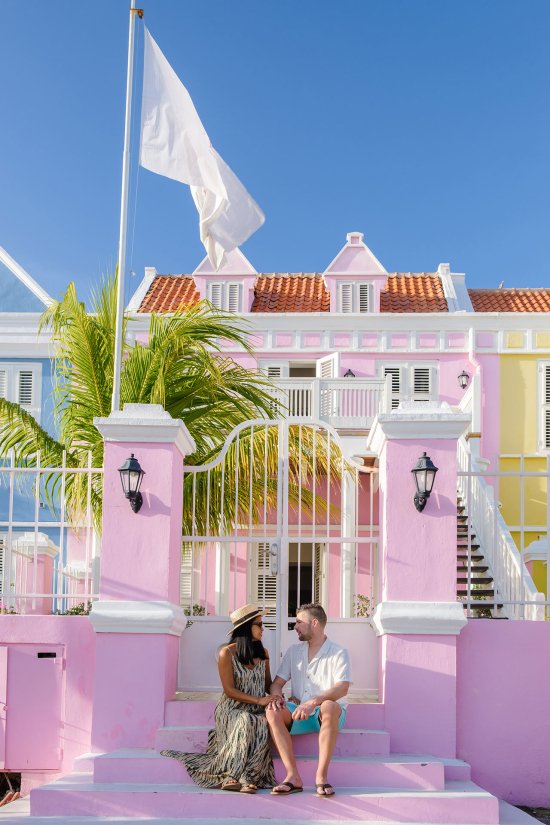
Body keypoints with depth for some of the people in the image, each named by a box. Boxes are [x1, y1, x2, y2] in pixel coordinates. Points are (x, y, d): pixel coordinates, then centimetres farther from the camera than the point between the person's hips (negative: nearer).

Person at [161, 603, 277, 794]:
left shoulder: (263, 653, 13)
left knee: (261, 725, -33)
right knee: (246, 723, -38)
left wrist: (275, 696, -4)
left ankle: (236, 777, -32)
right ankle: (233, 775, -32)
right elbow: (229, 690, -9)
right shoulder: (227, 653, -4)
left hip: (256, 712, 4)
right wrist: (258, 700, -18)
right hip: (231, 710, -4)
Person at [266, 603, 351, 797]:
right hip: (299, 714, 4)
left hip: (328, 715, -4)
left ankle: (321, 775, -35)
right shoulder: (293, 652, 14)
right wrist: (276, 696, -13)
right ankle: (293, 777, -31)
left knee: (329, 706, -39)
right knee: (272, 711, -27)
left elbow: (342, 688, -17)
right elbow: (277, 683, 12)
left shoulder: (338, 653, -3)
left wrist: (313, 703, -31)